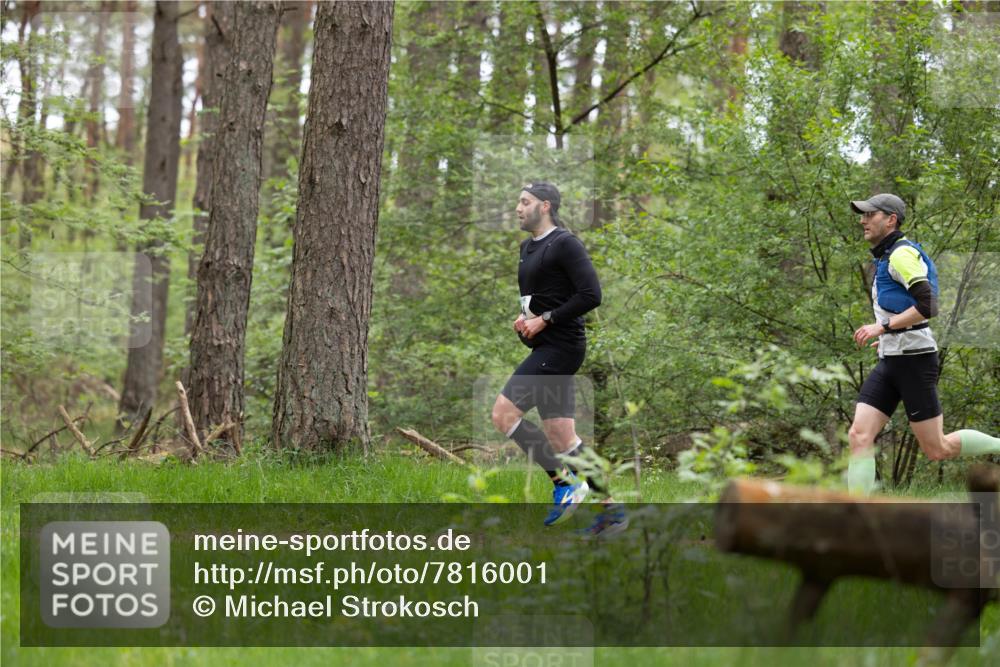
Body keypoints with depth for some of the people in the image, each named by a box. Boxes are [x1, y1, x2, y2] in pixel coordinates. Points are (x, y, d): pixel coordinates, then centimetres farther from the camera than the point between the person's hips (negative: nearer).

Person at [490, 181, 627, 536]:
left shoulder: (565, 244, -10)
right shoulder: (527, 247, 18)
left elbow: (591, 295, -18)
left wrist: (545, 319, -16)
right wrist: (523, 319, 9)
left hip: (560, 347, -9)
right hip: (545, 348, 9)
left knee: (503, 413, -16)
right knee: (562, 438, 6)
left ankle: (566, 483, -10)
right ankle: (611, 509, 10)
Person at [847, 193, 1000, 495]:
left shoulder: (901, 255, -13)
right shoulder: (886, 257, 18)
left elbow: (928, 306, -23)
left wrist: (883, 327, -21)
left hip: (914, 360, -9)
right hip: (889, 361, 9)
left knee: (937, 449, -2)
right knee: (859, 436, -8)